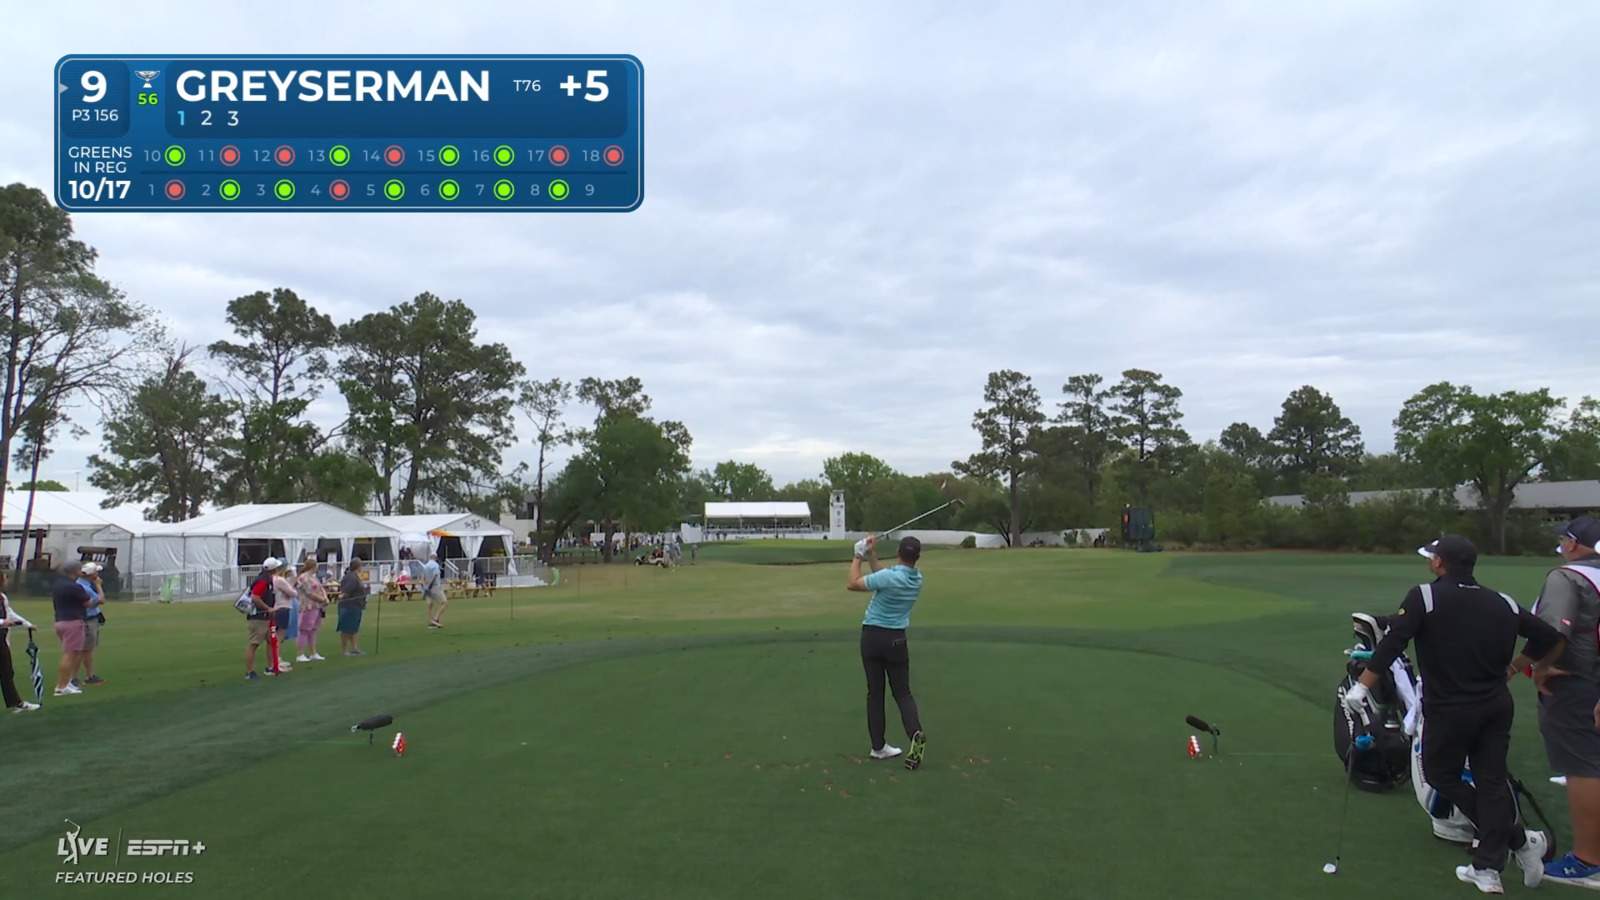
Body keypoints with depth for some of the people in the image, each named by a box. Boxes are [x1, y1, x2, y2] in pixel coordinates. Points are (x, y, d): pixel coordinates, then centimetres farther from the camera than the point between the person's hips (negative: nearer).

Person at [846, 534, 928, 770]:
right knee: (902, 692, 8)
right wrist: (871, 555, 9)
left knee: (875, 692, 8)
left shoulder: (889, 576, -19)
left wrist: (858, 557, 2)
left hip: (872, 636, -3)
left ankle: (878, 746, 11)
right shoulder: (917, 579, 0)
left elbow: (853, 584, -8)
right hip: (896, 639, 3)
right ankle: (916, 734, -17)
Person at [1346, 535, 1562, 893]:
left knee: (1441, 775, 13)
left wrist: (1362, 686, -15)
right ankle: (1488, 868, 16)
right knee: (1492, 781, 11)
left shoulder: (1424, 597, -12)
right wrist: (1511, 669, 18)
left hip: (1450, 710, -5)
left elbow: (1392, 643, -19)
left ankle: (1519, 840, 10)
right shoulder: (1501, 603, 3)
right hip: (1497, 707, 5)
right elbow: (1547, 636, 9)